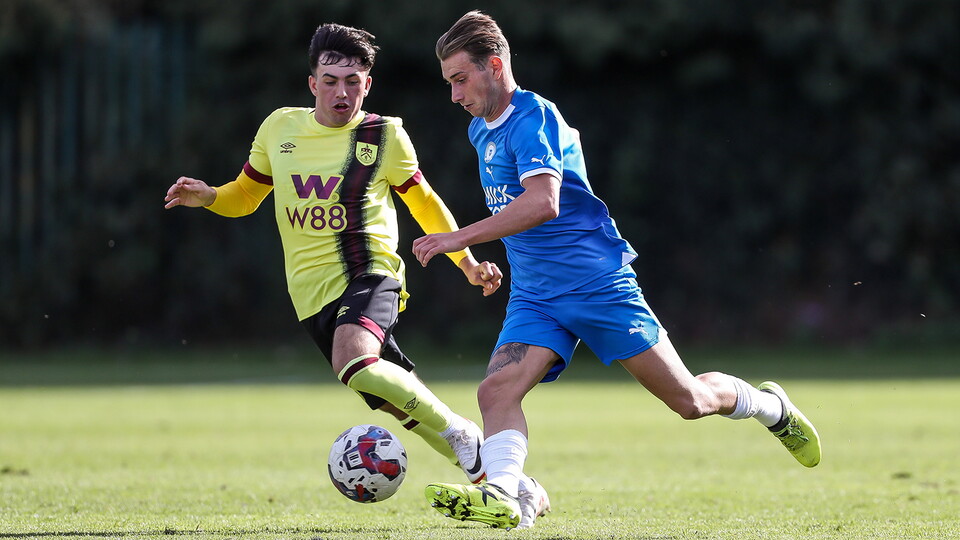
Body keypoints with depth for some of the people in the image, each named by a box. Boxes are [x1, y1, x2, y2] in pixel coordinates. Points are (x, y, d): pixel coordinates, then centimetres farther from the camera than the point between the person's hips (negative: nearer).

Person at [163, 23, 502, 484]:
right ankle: (490, 476, 19)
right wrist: (206, 197, -1)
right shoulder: (280, 127, 7)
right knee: (401, 403, 3)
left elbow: (423, 202, 14)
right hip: (312, 294, 4)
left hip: (370, 275, -4)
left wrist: (468, 263, 11)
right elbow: (245, 195, 20)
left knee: (353, 363, -34)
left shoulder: (384, 136, 0)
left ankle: (460, 433, -18)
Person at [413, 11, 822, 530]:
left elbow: (542, 202, -33)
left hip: (598, 285, -7)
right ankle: (505, 495, -36)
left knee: (689, 399, -1)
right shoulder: (482, 131, 12)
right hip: (534, 297, 8)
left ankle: (771, 406, 27)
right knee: (496, 390, -21)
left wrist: (461, 238, -36)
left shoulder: (532, 118, -17)